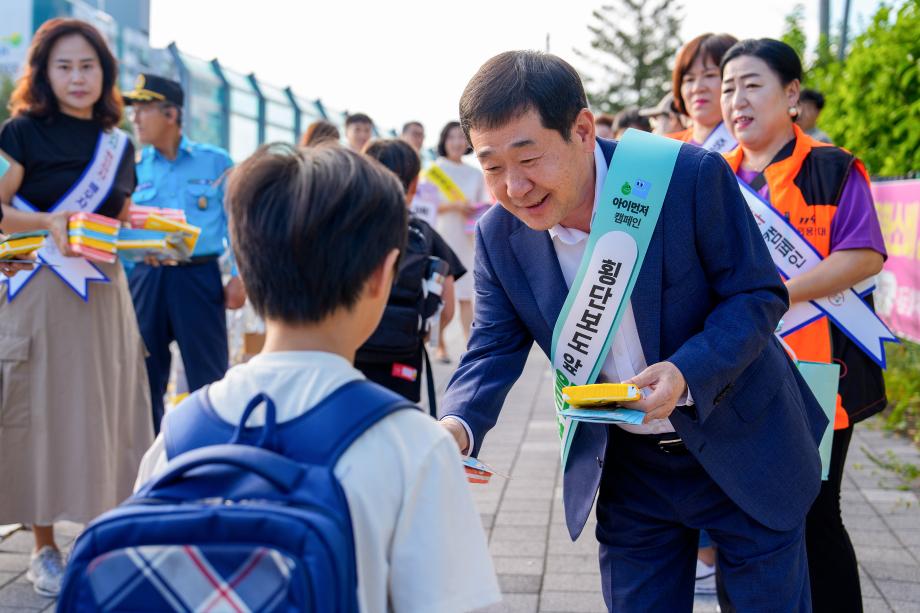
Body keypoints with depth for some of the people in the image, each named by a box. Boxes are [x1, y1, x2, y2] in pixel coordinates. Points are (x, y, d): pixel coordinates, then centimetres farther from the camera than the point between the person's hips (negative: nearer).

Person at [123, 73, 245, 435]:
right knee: (144, 375, 8)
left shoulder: (215, 162, 3)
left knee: (208, 377, 1)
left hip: (199, 276, -3)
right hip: (146, 278, 3)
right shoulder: (134, 166, 8)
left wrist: (239, 276, -6)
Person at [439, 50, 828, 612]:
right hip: (629, 470, 3)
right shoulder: (500, 235, -10)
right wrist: (458, 427, -27)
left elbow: (758, 294, -15)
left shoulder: (691, 176, -23)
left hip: (742, 449, -3)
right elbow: (493, 351, -6)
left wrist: (687, 371, -32)